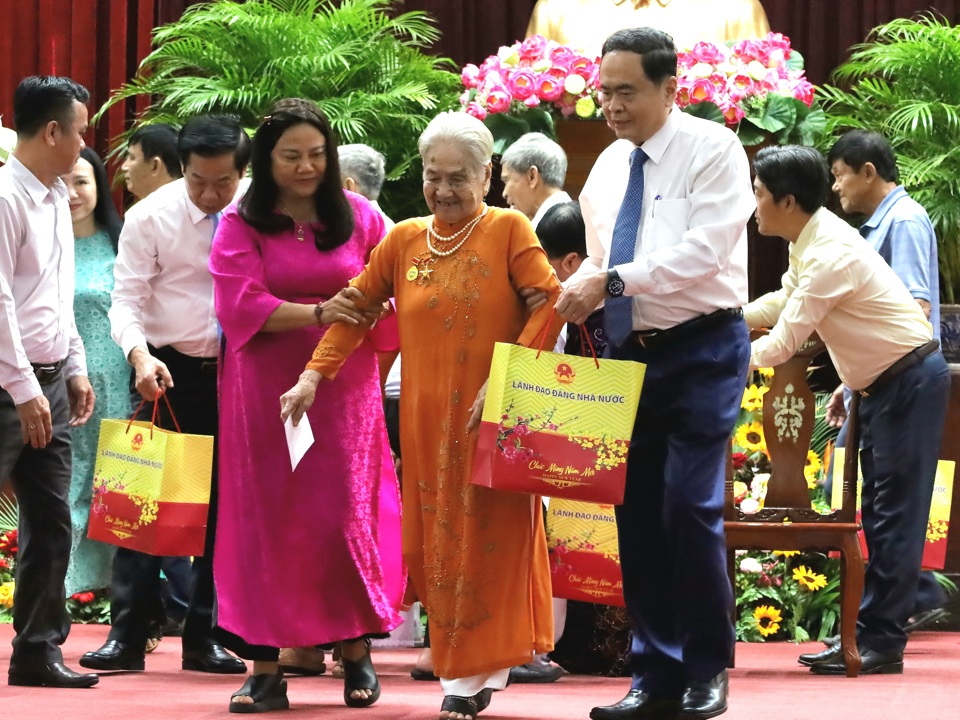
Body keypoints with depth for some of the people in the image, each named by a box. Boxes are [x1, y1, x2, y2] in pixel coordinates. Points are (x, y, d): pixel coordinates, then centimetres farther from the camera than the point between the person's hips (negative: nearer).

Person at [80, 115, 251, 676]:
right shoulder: (151, 216, -7)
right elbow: (127, 298, -9)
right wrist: (140, 356, -26)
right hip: (168, 372, -2)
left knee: (224, 505, 5)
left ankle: (204, 637, 13)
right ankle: (127, 637, -3)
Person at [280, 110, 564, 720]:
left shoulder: (509, 231, -3)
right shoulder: (404, 241, 8)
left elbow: (550, 302, -11)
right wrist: (313, 377, 2)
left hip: (494, 418, -4)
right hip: (427, 420, 4)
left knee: (486, 537, -1)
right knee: (439, 540, 5)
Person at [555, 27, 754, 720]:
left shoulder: (713, 149, -9)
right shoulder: (609, 166, 11)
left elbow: (705, 251, -20)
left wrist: (613, 280, -23)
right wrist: (582, 289, -3)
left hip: (702, 351, -6)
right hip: (628, 352, 6)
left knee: (691, 508, -13)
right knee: (636, 513, 5)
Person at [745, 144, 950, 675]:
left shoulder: (830, 254, -24)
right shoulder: (810, 241, 7)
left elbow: (785, 341, -22)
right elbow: (783, 301, 22)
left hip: (910, 382, -10)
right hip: (883, 383, 10)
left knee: (894, 514, -8)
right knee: (879, 513, 12)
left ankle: (880, 643, -7)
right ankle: (873, 635, 16)